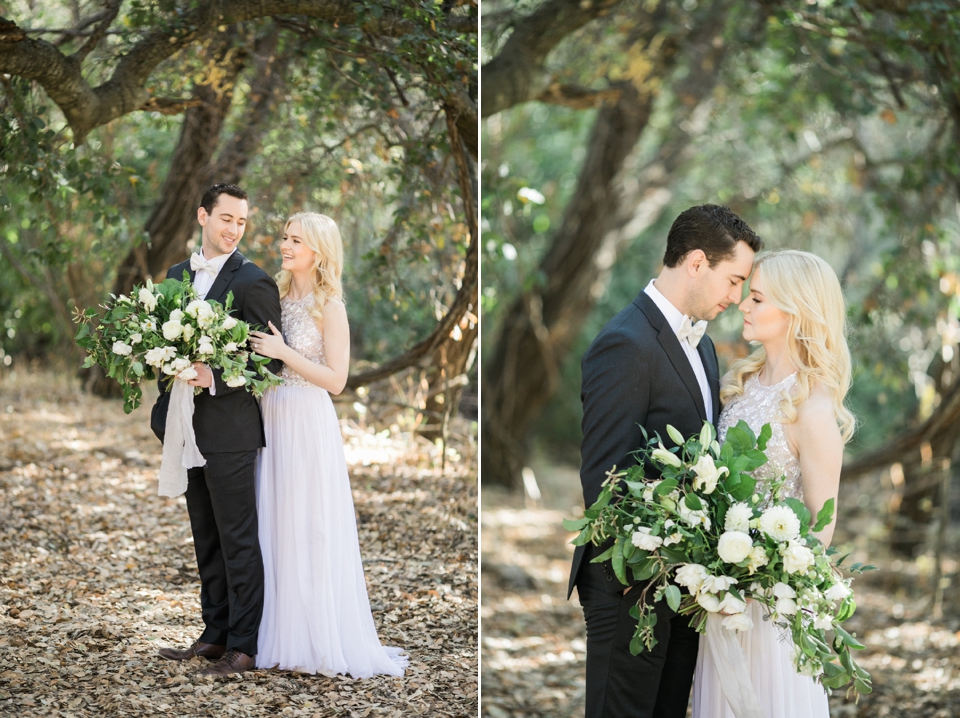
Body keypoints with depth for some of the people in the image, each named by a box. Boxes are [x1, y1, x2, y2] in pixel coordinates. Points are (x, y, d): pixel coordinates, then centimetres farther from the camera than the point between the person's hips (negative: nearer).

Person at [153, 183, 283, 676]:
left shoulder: (253, 281, -10)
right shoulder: (178, 274, 12)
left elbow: (271, 360, -11)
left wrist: (214, 378, -22)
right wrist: (166, 412, 10)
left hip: (230, 431, -7)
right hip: (190, 430, 7)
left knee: (238, 541, 0)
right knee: (206, 539, 15)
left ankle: (243, 645, 7)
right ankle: (215, 633, 25)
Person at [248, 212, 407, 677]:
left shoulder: (329, 306, -7)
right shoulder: (279, 298, 10)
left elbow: (335, 379, -12)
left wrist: (284, 353, -17)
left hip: (308, 424, -6)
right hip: (273, 419, 6)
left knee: (310, 531, -2)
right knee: (276, 528, 8)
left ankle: (322, 640, 7)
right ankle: (282, 635, 16)